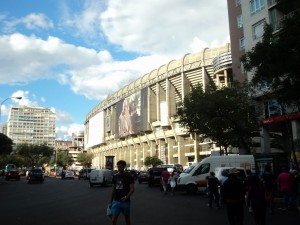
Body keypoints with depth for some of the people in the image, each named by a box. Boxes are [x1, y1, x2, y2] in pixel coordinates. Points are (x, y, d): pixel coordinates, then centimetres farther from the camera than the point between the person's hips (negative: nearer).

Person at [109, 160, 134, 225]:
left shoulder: (128, 176, -6)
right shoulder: (115, 176, 6)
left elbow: (132, 189, -11)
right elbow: (113, 190, 12)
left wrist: (126, 197, -27)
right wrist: (111, 202, 11)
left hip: (125, 201, -3)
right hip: (116, 201, 3)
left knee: (127, 219, 11)